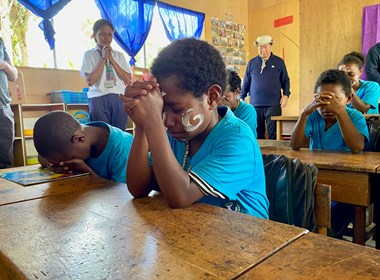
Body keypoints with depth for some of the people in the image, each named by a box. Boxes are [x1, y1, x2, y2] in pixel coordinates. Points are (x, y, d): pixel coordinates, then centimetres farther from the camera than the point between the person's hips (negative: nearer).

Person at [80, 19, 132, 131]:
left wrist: (111, 59, -1)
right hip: (99, 99, -3)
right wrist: (103, 58, -6)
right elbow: (90, 80, -9)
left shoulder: (119, 55, 13)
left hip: (119, 99, 3)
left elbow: (128, 80, 2)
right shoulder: (89, 54, 4)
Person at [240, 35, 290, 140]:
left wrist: (286, 95, -2)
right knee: (257, 134, 7)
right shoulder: (252, 63, 10)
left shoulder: (279, 62, 7)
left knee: (273, 134, -2)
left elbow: (285, 80, 12)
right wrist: (241, 97, 11)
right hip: (255, 104, 2)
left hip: (273, 104, -1)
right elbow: (246, 82, 15)